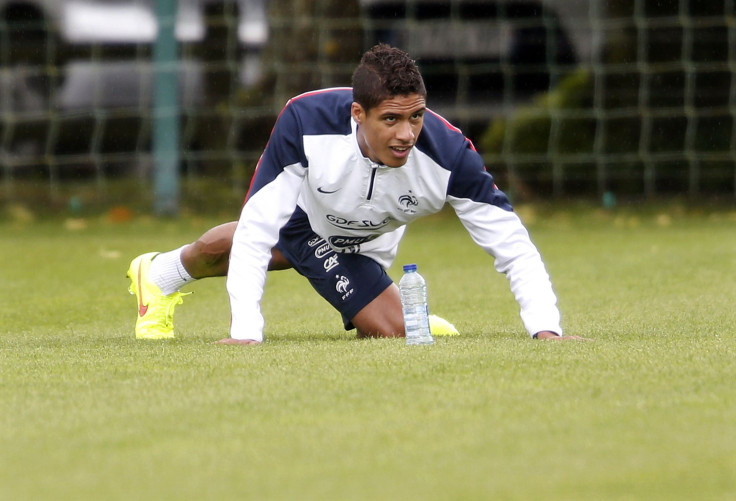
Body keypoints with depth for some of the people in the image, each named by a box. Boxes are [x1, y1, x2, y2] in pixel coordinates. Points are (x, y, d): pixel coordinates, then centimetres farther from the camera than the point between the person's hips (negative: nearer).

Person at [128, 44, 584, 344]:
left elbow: (513, 245, -36)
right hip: (297, 209, -1)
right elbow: (255, 233, -40)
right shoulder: (304, 123, -45)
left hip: (360, 247, 1)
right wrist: (245, 333, -47)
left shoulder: (449, 157, -42)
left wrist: (546, 329, -49)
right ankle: (162, 275, 60)